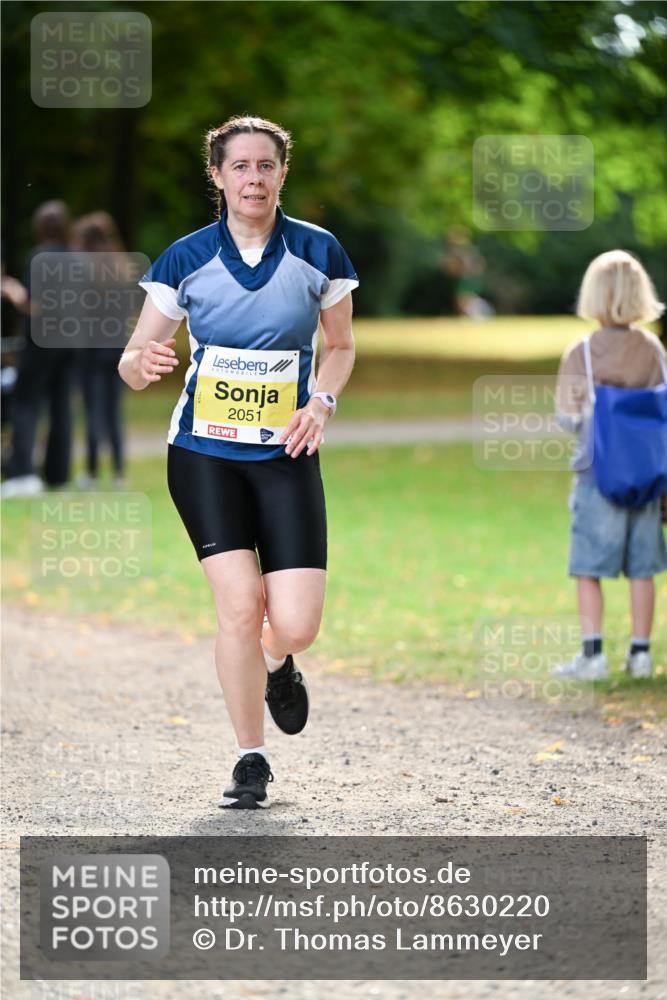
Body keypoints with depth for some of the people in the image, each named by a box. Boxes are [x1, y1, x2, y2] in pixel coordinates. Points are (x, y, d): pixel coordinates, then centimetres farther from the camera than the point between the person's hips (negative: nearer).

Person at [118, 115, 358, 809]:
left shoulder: (318, 253, -1)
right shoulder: (185, 260, -2)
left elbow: (340, 346, 14)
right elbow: (134, 362, 2)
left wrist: (322, 401, -6)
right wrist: (143, 363, -22)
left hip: (286, 457, 1)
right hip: (204, 455, -1)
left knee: (295, 624, -10)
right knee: (239, 606, -14)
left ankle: (277, 664, 30)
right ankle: (250, 760, 4)